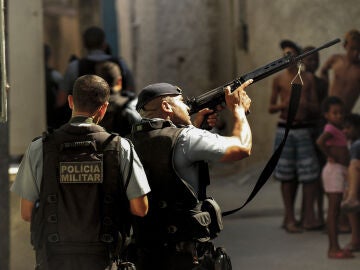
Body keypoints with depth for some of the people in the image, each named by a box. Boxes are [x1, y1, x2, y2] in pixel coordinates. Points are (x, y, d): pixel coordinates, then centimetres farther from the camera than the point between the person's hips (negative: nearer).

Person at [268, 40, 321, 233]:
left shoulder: (308, 78, 6)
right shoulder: (279, 79, 4)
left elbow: (315, 107, 7)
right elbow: (270, 108, 6)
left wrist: (305, 104, -14)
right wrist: (282, 105, -15)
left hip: (303, 129, 1)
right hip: (285, 128, -1)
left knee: (309, 173, -5)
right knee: (287, 175, 1)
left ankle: (309, 217, 1)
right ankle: (290, 218, 7)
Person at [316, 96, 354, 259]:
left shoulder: (337, 129, 15)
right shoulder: (331, 129, -13)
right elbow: (320, 141, -34)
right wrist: (331, 157, -21)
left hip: (340, 171, 10)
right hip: (334, 170, -10)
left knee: (335, 211, 10)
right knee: (333, 210, -10)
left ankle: (333, 248, 14)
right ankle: (334, 248, -11)